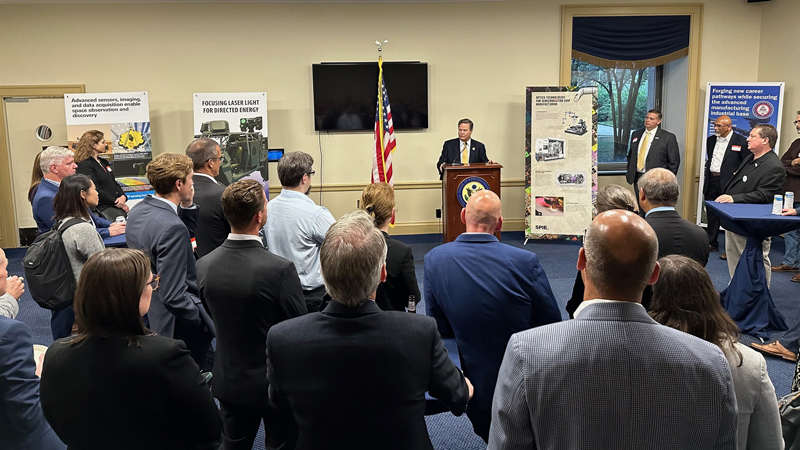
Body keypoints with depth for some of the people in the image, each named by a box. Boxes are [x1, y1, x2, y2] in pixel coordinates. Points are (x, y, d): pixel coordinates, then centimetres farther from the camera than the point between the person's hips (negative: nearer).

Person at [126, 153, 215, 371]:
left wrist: (187, 207, 3)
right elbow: (174, 297, -27)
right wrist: (206, 322, -17)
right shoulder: (172, 227, -27)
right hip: (180, 328, -10)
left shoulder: (137, 211, 2)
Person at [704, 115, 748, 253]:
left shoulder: (741, 142, -6)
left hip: (728, 183, -6)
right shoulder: (711, 140, 12)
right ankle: (711, 243, 22)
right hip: (711, 182, 6)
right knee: (711, 214, 11)